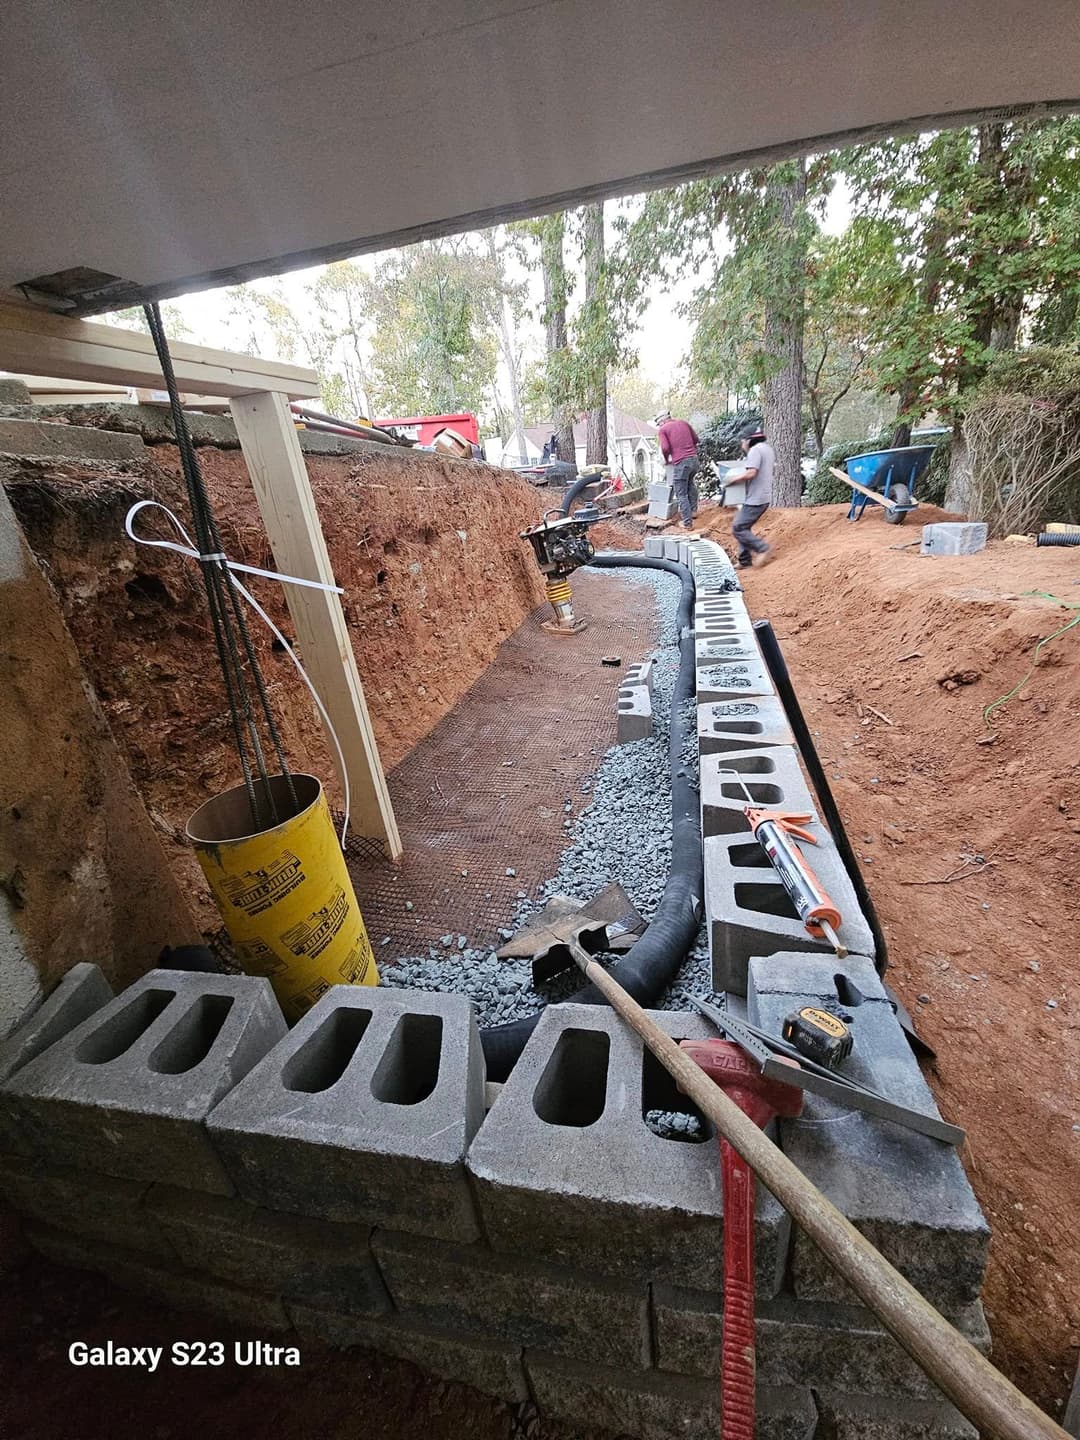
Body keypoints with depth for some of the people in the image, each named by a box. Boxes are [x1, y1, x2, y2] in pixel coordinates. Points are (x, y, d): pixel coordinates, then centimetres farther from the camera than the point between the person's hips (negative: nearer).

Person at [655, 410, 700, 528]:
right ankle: (693, 510, 37)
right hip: (694, 459, 6)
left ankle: (687, 522, 3)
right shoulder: (684, 423, 17)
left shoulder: (663, 429, 2)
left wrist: (666, 459, 8)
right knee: (690, 483, 33)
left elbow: (665, 448, -10)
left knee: (681, 494, 4)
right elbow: (696, 440, 21)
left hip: (681, 463, -6)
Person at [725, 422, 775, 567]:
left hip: (755, 499, -10)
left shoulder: (755, 450, -14)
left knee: (738, 528, -9)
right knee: (743, 527, 14)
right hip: (763, 497, 10)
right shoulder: (768, 448, 18)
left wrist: (733, 478, -12)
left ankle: (764, 549, -8)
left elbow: (751, 473, -24)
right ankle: (745, 560, 15)